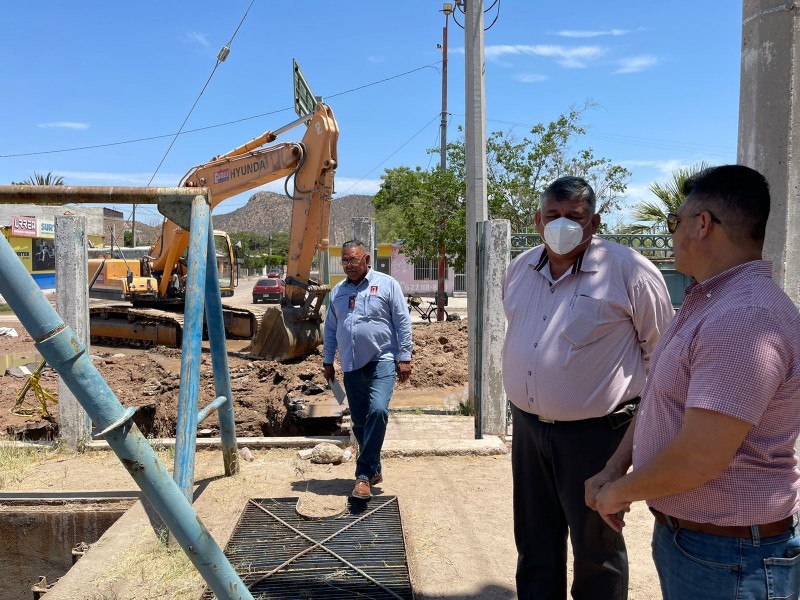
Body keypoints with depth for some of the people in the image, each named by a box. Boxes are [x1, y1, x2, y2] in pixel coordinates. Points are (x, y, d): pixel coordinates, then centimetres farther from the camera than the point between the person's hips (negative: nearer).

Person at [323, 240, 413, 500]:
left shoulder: (387, 284, -1)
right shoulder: (337, 291, 14)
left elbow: (403, 322, -3)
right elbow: (330, 329, 19)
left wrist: (404, 357, -8)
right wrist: (328, 361, 16)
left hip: (382, 361, -5)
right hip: (351, 366, 5)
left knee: (378, 410, -23)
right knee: (359, 422, 9)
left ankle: (364, 475, -16)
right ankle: (374, 470, 26)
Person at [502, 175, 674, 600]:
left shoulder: (629, 270, -14)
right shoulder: (520, 268, 5)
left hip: (594, 432, -5)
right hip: (527, 425, 6)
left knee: (595, 546, 12)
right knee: (534, 541, 20)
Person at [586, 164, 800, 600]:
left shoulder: (746, 318, -27)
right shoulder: (706, 303, 9)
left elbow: (698, 459, -31)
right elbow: (659, 395, 12)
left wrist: (620, 491, -14)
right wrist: (613, 469, 3)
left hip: (729, 559, -9)